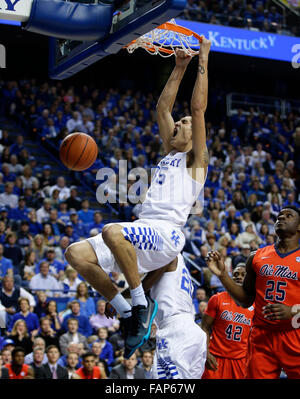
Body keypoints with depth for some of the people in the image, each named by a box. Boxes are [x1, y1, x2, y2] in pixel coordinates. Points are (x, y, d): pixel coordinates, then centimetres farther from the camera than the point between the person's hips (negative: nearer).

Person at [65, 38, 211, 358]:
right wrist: (179, 68, 31)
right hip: (142, 233, 8)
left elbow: (198, 107, 1)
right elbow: (162, 108, 31)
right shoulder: (169, 153, 28)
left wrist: (203, 62, 4)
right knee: (76, 253, -10)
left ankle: (141, 303, -21)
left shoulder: (195, 159, 8)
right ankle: (128, 312, -3)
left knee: (112, 232, -38)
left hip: (166, 235, -8)